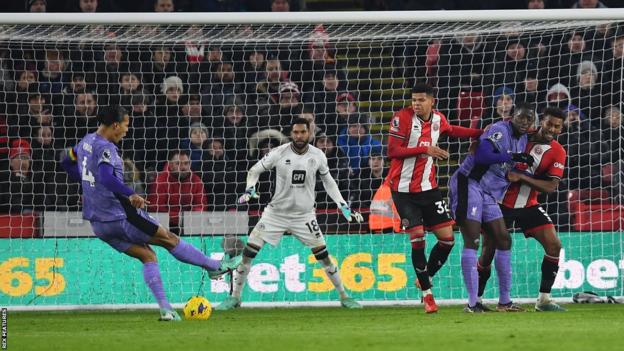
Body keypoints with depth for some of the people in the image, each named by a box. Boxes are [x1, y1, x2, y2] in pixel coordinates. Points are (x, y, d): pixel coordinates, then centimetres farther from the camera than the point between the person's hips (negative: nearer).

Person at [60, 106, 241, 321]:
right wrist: (131, 194, -44)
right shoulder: (106, 148, -19)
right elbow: (106, 178, -37)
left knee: (147, 255, 11)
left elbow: (67, 163, 25)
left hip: (97, 222, 9)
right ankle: (215, 267, 19)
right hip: (119, 215, -9)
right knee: (169, 239, 7)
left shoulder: (86, 142, 9)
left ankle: (165, 309, 0)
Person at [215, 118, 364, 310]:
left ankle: (344, 297, 11)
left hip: (304, 215, 1)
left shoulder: (317, 156, -6)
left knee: (323, 255, -3)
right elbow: (255, 170, 0)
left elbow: (328, 181, 9)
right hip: (276, 213, -1)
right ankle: (234, 297, 5)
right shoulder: (279, 153, -12)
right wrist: (249, 190, -19)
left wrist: (344, 207, 3)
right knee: (249, 251, -7)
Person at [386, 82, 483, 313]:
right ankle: (427, 294, 3)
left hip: (428, 188, 5)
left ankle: (426, 277, 23)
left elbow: (450, 130, 27)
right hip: (404, 189, -5)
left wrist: (480, 133, 21)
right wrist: (425, 149, -24)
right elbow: (392, 151, -19)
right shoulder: (403, 117, -14)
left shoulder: (438, 119, 3)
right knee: (417, 239, -9)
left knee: (447, 238, 0)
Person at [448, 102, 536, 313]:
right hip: (469, 184, -10)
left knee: (503, 240, 7)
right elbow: (482, 155, -28)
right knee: (472, 241, -12)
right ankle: (472, 303, -15)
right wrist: (513, 157, -26)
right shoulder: (500, 130, -13)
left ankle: (505, 301, 14)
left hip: (488, 195, 10)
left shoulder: (523, 140, 16)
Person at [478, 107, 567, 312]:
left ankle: (544, 300, -3)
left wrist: (521, 177, -24)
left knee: (554, 245, -10)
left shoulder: (558, 153, -7)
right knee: (488, 251, -4)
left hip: (528, 206, 2)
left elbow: (551, 187, -14)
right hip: (500, 201, -2)